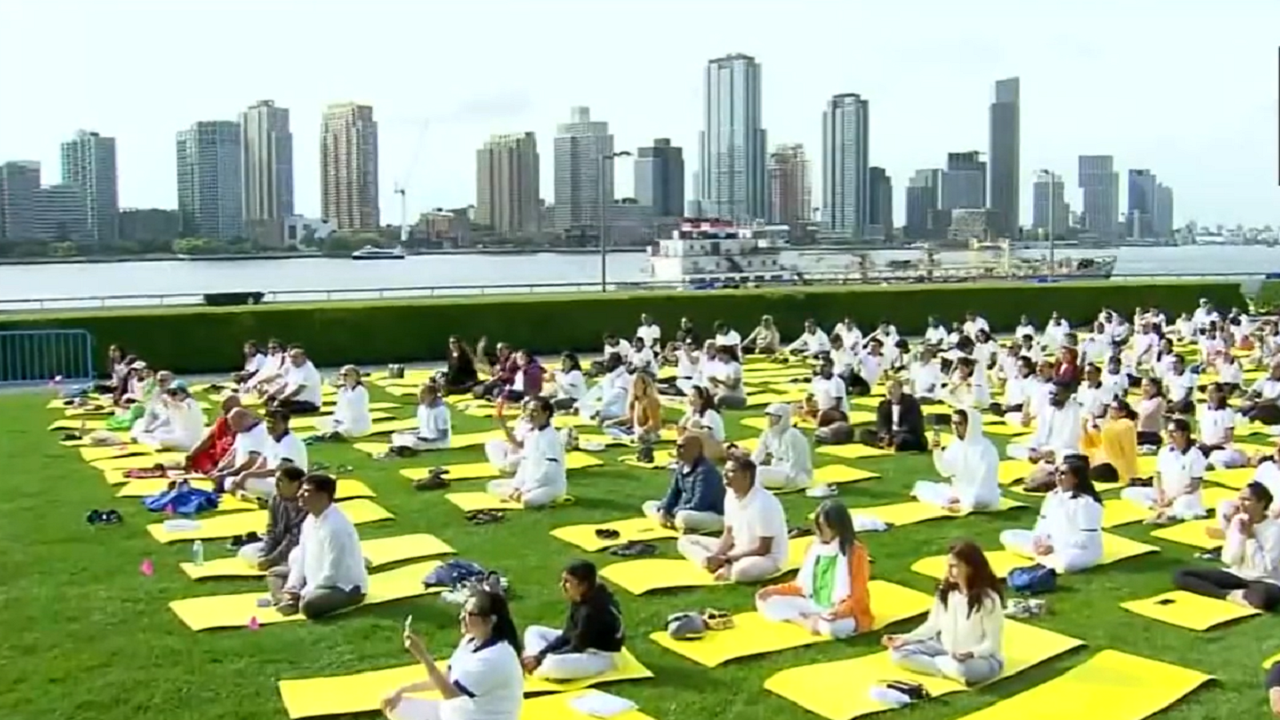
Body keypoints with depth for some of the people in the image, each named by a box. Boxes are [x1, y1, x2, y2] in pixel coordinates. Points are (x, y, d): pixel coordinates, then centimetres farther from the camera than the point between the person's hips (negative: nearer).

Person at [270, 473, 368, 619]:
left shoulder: (336, 527, -28)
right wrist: (291, 589, -5)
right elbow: (301, 558, 8)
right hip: (320, 579, 10)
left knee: (308, 605, -38)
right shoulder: (310, 519, 2)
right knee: (274, 575, 17)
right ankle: (290, 600, -6)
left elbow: (332, 574, -26)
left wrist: (302, 594, -18)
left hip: (346, 588, -10)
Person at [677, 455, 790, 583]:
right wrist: (716, 556, -13)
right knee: (685, 541, 3)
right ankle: (726, 568, -17)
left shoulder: (764, 503, -25)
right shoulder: (731, 495, -2)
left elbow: (763, 549, -22)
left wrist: (725, 559, -22)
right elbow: (728, 534, 7)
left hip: (768, 557, -9)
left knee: (741, 570, -44)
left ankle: (726, 570, -9)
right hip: (737, 550, 9)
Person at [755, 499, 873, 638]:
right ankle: (807, 622, -18)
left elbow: (857, 598, -17)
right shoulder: (814, 547, 4)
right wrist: (774, 590, 0)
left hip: (845, 613, -7)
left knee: (833, 626, -44)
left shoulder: (855, 552, -16)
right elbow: (802, 584, 13)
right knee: (766, 600, -5)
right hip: (814, 606, 7)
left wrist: (840, 611, -37)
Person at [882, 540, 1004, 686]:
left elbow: (992, 644, -17)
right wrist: (904, 639, -7)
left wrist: (970, 653, -36)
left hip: (982, 658, -7)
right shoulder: (945, 592, -2)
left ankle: (928, 662, -13)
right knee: (898, 653, -11)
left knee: (961, 669, -43)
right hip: (946, 650, 7)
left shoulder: (988, 599, -20)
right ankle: (950, 671, -18)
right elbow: (932, 625, 6)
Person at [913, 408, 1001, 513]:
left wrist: (963, 499, -25)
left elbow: (983, 484, -21)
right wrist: (937, 451, -12)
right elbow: (946, 471, 3)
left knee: (974, 501, -42)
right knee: (921, 486, 2)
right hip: (958, 491, 7)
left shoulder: (985, 449, -19)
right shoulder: (956, 444, 2)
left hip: (983, 496, -7)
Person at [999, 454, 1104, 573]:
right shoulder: (1053, 495, 4)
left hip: (1083, 550, -8)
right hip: (1052, 543, 8)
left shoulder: (1087, 502, -21)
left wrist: (1054, 548, -24)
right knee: (1007, 536, 0)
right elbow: (1044, 522, 11)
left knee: (1067, 561, -46)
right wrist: (1039, 539, -12)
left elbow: (1087, 540, -22)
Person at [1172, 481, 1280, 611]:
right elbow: (1229, 560, -7)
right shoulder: (1237, 522, 0)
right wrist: (1238, 534, -16)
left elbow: (1265, 569, -21)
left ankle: (1235, 595, -15)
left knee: (1268, 595, -46)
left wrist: (1250, 537, -19)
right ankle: (1231, 595, -23)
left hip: (1263, 582, -6)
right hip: (1237, 576, 6)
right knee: (1180, 575, -10)